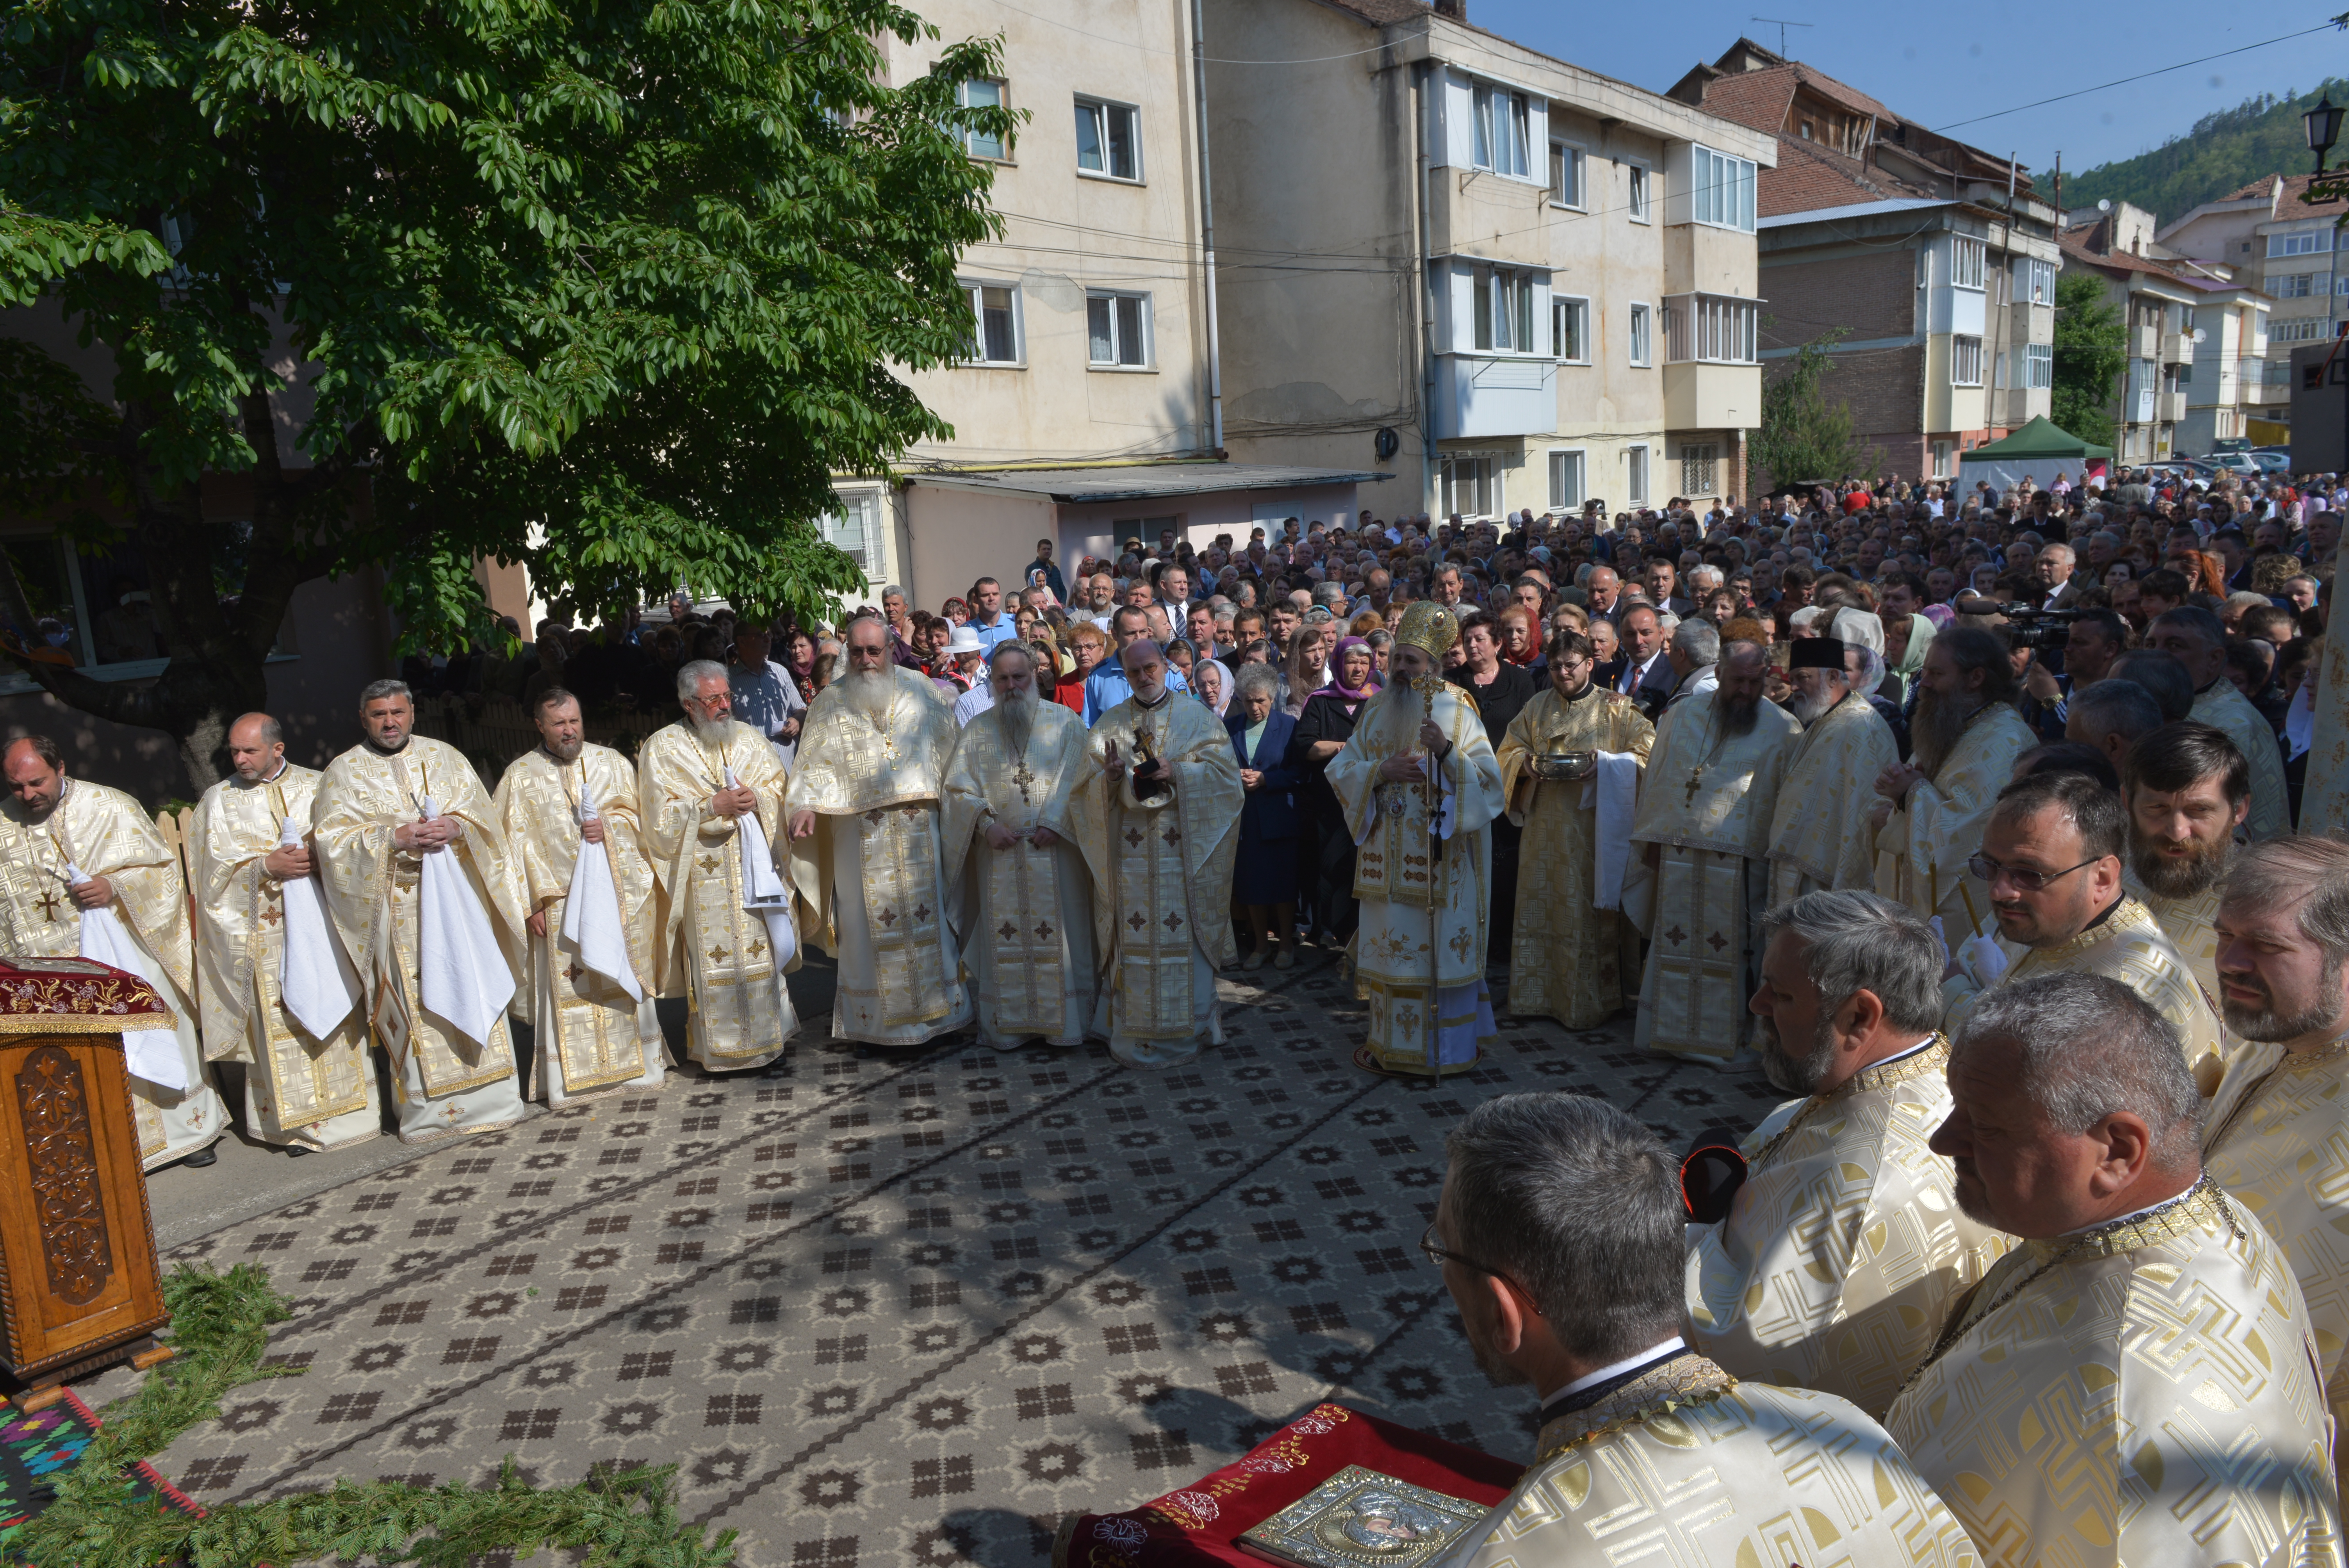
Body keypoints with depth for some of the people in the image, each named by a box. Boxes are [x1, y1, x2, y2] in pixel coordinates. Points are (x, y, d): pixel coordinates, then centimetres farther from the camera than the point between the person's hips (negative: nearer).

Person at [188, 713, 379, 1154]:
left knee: (337, 1012, 4)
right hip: (265, 933, -1)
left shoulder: (316, 786, 8)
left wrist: (319, 857, -16)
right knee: (281, 1023, -1)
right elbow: (217, 865, -3)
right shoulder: (219, 800, 6)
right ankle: (296, 1121, 6)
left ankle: (350, 1110, 14)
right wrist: (267, 865, -18)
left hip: (323, 922, 1)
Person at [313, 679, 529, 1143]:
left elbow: (482, 813, 8)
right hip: (397, 909, -2)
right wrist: (394, 838, -18)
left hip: (456, 899, 2)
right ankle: (428, 1112, 5)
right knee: (416, 1006, -2)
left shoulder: (444, 756, 11)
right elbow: (332, 839, -5)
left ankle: (489, 1100, 11)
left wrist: (457, 827, -14)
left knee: (475, 993, 3)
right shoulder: (343, 772, 5)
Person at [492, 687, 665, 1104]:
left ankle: (632, 1064, 18)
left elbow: (638, 815, 10)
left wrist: (609, 826, -13)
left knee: (623, 980, 6)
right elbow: (515, 843, 0)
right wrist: (532, 901, -8)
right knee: (566, 988, -1)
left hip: (616, 894, 2)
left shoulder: (611, 762, 8)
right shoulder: (520, 776, 3)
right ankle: (572, 1077, 6)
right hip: (559, 900, -1)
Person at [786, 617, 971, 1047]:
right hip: (859, 833, 0)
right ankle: (875, 1018, 10)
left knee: (925, 913, 4)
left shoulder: (921, 692, 7)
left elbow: (949, 751, 11)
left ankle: (934, 1009, 15)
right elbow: (814, 764, 1)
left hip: (918, 829, 1)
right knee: (868, 922, 1)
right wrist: (806, 805, -15)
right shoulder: (830, 705, 6)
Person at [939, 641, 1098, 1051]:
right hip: (999, 852, 2)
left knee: (1059, 935, 1)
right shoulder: (976, 731, 8)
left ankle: (1065, 1022, 9)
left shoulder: (1066, 722, 3)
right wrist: (986, 823, -11)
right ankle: (1009, 1025, 11)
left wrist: (1055, 823, -14)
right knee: (1005, 940, 3)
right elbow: (959, 787, 4)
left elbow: (1079, 780, -2)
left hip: (1056, 851, -1)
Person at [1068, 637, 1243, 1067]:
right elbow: (1088, 786, 6)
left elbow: (1223, 770, -2)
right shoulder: (1109, 724, 11)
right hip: (1129, 849, 2)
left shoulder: (1196, 717, 6)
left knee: (1184, 931, -2)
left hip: (1184, 847, -1)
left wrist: (1176, 772, -15)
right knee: (1134, 934, 1)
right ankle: (1136, 1030, 10)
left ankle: (1191, 1025, 9)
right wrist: (1111, 777, -16)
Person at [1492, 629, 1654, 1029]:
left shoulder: (1617, 708, 2)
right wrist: (1527, 763, -5)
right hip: (1544, 828, 4)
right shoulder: (1536, 708, 13)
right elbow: (1509, 751, 17)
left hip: (1593, 827, -4)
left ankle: (1588, 1003, 5)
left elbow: (1646, 754, -2)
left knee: (1588, 914, -3)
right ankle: (1539, 993, 14)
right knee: (1540, 909, 4)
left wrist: (1603, 767, -17)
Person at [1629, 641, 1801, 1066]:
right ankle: (1669, 1031, 19)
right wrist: (1653, 840, 11)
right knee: (1675, 945, 8)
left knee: (1728, 949, 0)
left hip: (1739, 860, -3)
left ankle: (1722, 1038, 12)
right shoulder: (1681, 716, 9)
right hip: (1679, 853, 3)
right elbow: (1657, 779, 13)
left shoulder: (1783, 729, -1)